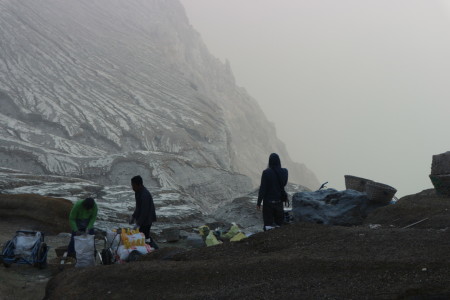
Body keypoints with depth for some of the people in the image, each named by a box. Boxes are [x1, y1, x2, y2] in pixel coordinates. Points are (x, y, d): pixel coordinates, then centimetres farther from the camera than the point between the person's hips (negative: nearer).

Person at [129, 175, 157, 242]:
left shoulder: (145, 195, -30)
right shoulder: (138, 191, 0)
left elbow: (144, 212, -28)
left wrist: (138, 224, -25)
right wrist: (133, 216, 13)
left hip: (146, 221, -9)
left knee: (145, 237, -1)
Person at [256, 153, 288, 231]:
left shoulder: (266, 172, -18)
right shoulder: (284, 171, -6)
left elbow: (263, 188, -15)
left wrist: (258, 203, -7)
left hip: (268, 201, -4)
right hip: (279, 201, 4)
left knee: (268, 224, 6)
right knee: (279, 222, 16)